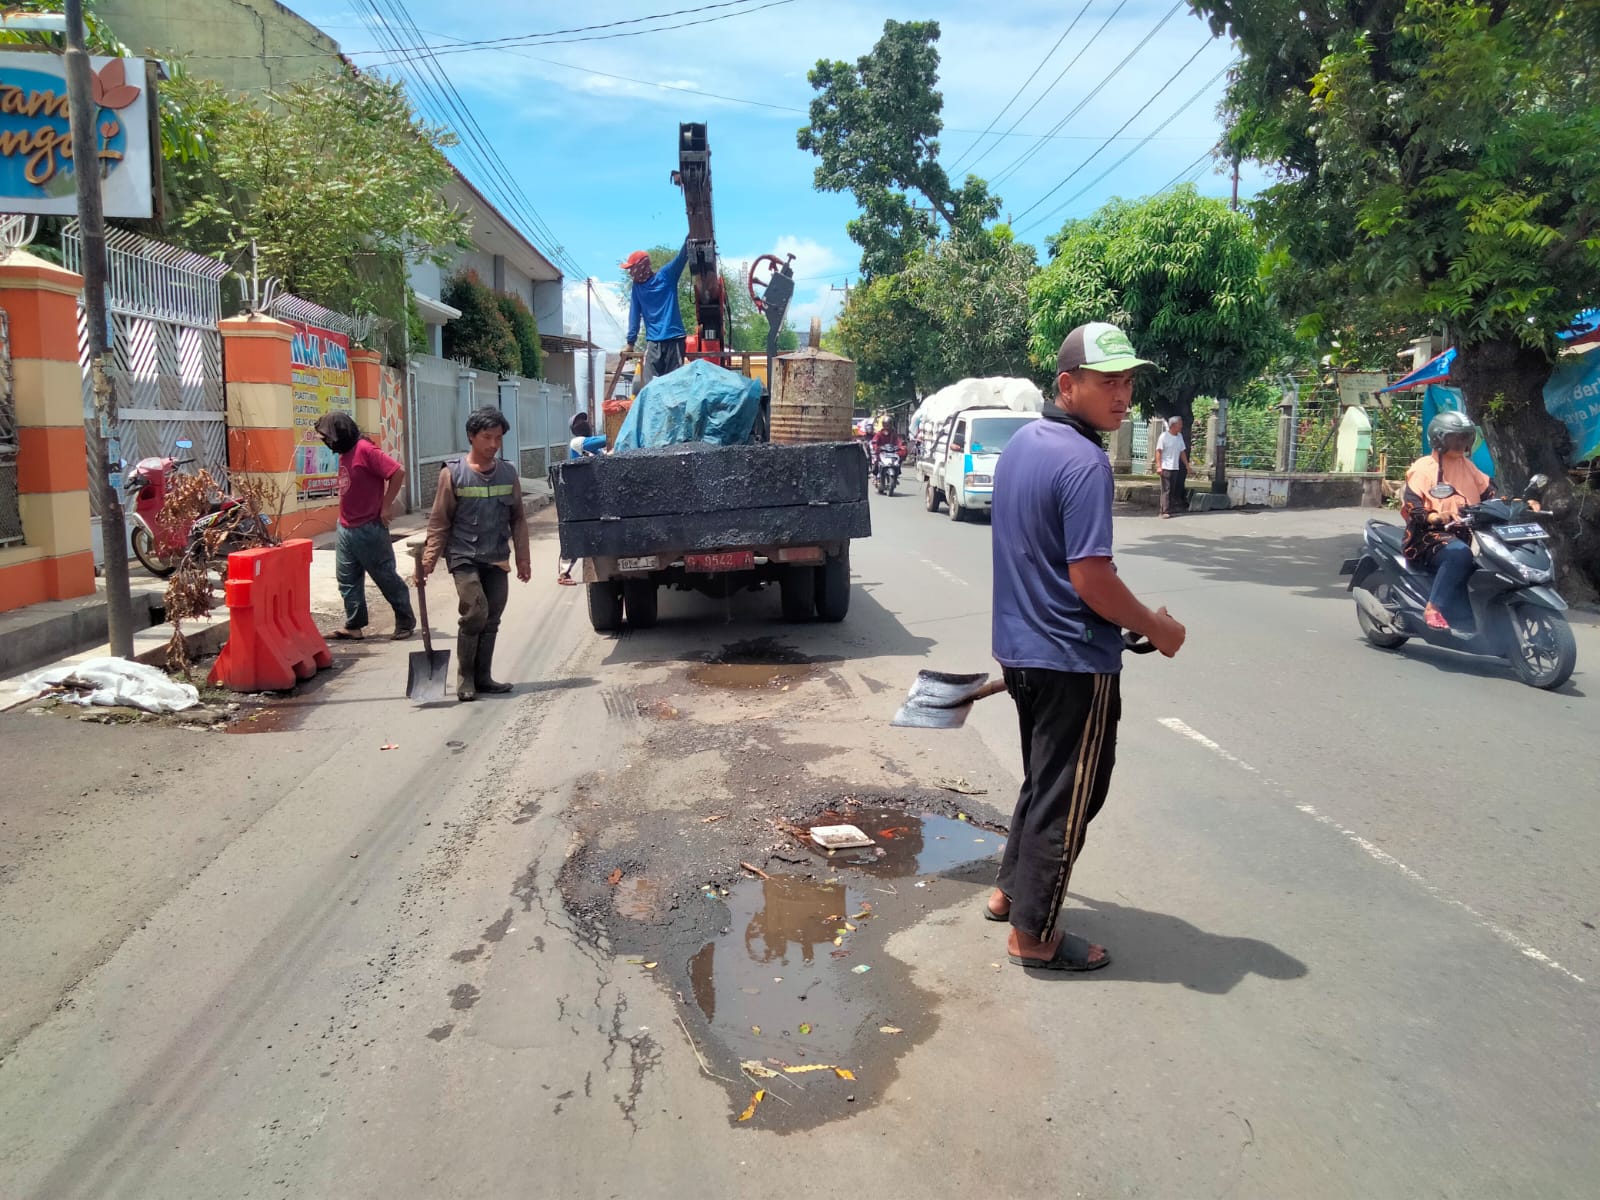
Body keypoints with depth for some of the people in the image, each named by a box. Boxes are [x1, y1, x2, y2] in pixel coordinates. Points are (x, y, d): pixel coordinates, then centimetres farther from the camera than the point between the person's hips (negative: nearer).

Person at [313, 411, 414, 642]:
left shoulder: (364, 450, -16)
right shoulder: (345, 453, 10)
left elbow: (398, 472, -23)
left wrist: (385, 507, -19)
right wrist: (344, 516, 9)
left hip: (369, 529, -9)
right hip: (345, 529, 9)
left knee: (386, 577, 3)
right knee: (347, 580, 7)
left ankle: (406, 621, 15)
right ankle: (354, 626, 13)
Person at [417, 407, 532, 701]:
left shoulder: (508, 473, 5)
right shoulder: (453, 473, -5)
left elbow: (518, 519, 11)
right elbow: (439, 522, -4)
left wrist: (523, 558, 8)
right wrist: (428, 560, -9)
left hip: (497, 559, 4)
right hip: (464, 557, -4)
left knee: (491, 620, 7)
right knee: (475, 613, -15)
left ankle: (482, 676, 20)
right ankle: (465, 677, 0)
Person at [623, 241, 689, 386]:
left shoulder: (666, 276, 0)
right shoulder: (637, 286, 10)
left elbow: (682, 257, -11)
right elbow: (634, 314, 11)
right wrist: (631, 341, 9)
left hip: (674, 338, -3)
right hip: (653, 341, 3)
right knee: (649, 384, -6)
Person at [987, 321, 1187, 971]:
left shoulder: (1021, 442, 7)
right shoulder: (1084, 463, -21)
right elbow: (1091, 579, -24)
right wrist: (1157, 627, -9)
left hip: (1020, 649, 9)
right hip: (1072, 660, -9)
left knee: (1043, 778, 24)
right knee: (1067, 796, 5)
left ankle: (1011, 890, 37)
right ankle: (1033, 934, 17)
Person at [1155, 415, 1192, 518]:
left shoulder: (1179, 436, 11)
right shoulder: (1164, 436, -8)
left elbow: (1182, 452, 17)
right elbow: (1158, 452, -9)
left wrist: (1187, 466, 15)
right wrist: (1159, 466, -17)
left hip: (1176, 468, 7)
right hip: (1166, 467, -6)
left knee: (1172, 490, 7)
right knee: (1166, 490, -8)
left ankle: (1169, 510, 12)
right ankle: (1165, 512, -8)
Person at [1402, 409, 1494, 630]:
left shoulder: (1468, 467, 18)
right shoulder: (1423, 468, -3)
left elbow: (1488, 492, 16)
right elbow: (1410, 506, -12)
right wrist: (1435, 517, -30)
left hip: (1463, 534, 7)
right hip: (1428, 536, -7)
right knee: (1459, 554, -37)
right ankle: (1433, 608, -33)